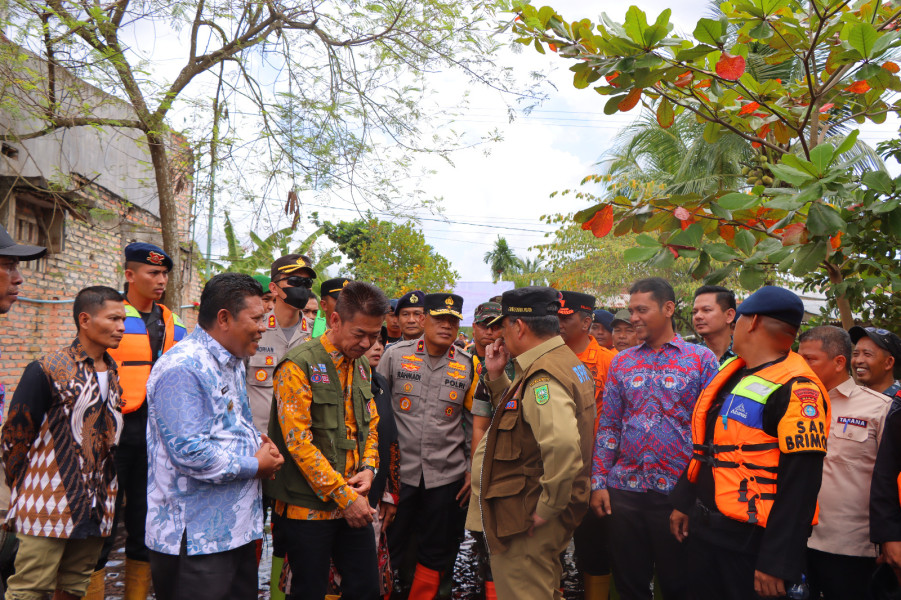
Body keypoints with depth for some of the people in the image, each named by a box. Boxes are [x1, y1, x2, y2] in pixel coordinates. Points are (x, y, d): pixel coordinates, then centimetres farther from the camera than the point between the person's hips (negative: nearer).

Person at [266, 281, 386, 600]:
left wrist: (368, 469, -2)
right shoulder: (299, 365, -14)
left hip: (353, 503, 7)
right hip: (309, 507, -6)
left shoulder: (362, 367, 10)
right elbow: (299, 441, -18)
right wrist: (344, 496, -18)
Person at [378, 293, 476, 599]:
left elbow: (474, 422, 9)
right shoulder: (395, 354, -2)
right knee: (387, 550, 7)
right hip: (398, 470, -1)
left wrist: (473, 470, 7)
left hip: (446, 474, 2)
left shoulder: (468, 365, 3)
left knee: (436, 554, 12)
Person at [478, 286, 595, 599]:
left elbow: (563, 445, -40)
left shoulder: (542, 378, -25)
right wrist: (497, 376, 8)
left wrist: (547, 508, -28)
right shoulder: (566, 360, 9)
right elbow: (521, 416, 21)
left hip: (528, 522, -10)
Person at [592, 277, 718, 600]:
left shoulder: (701, 359, -1)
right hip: (623, 490, 3)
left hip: (677, 490, -3)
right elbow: (608, 425, 8)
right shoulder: (621, 362, 8)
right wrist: (598, 482, 3)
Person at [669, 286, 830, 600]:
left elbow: (800, 484, -23)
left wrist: (776, 563, -22)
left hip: (750, 542, -8)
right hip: (704, 529, 8)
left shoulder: (795, 389, -19)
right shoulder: (730, 373, 9)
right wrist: (684, 502, 20)